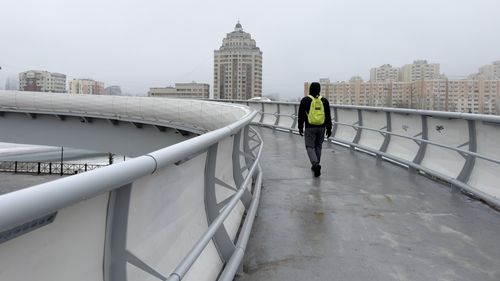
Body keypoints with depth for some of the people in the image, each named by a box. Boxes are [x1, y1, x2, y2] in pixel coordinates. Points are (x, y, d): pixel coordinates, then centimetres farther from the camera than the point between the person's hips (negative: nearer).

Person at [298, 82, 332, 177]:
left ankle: (316, 164, -20)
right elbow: (328, 116, 5)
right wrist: (329, 129, 11)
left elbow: (301, 115, -1)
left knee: (310, 147, 1)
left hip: (310, 128, -3)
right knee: (318, 147, 16)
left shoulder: (305, 100, -2)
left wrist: (300, 128, 6)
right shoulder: (324, 101, 5)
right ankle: (315, 166, 24)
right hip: (321, 128, 3)